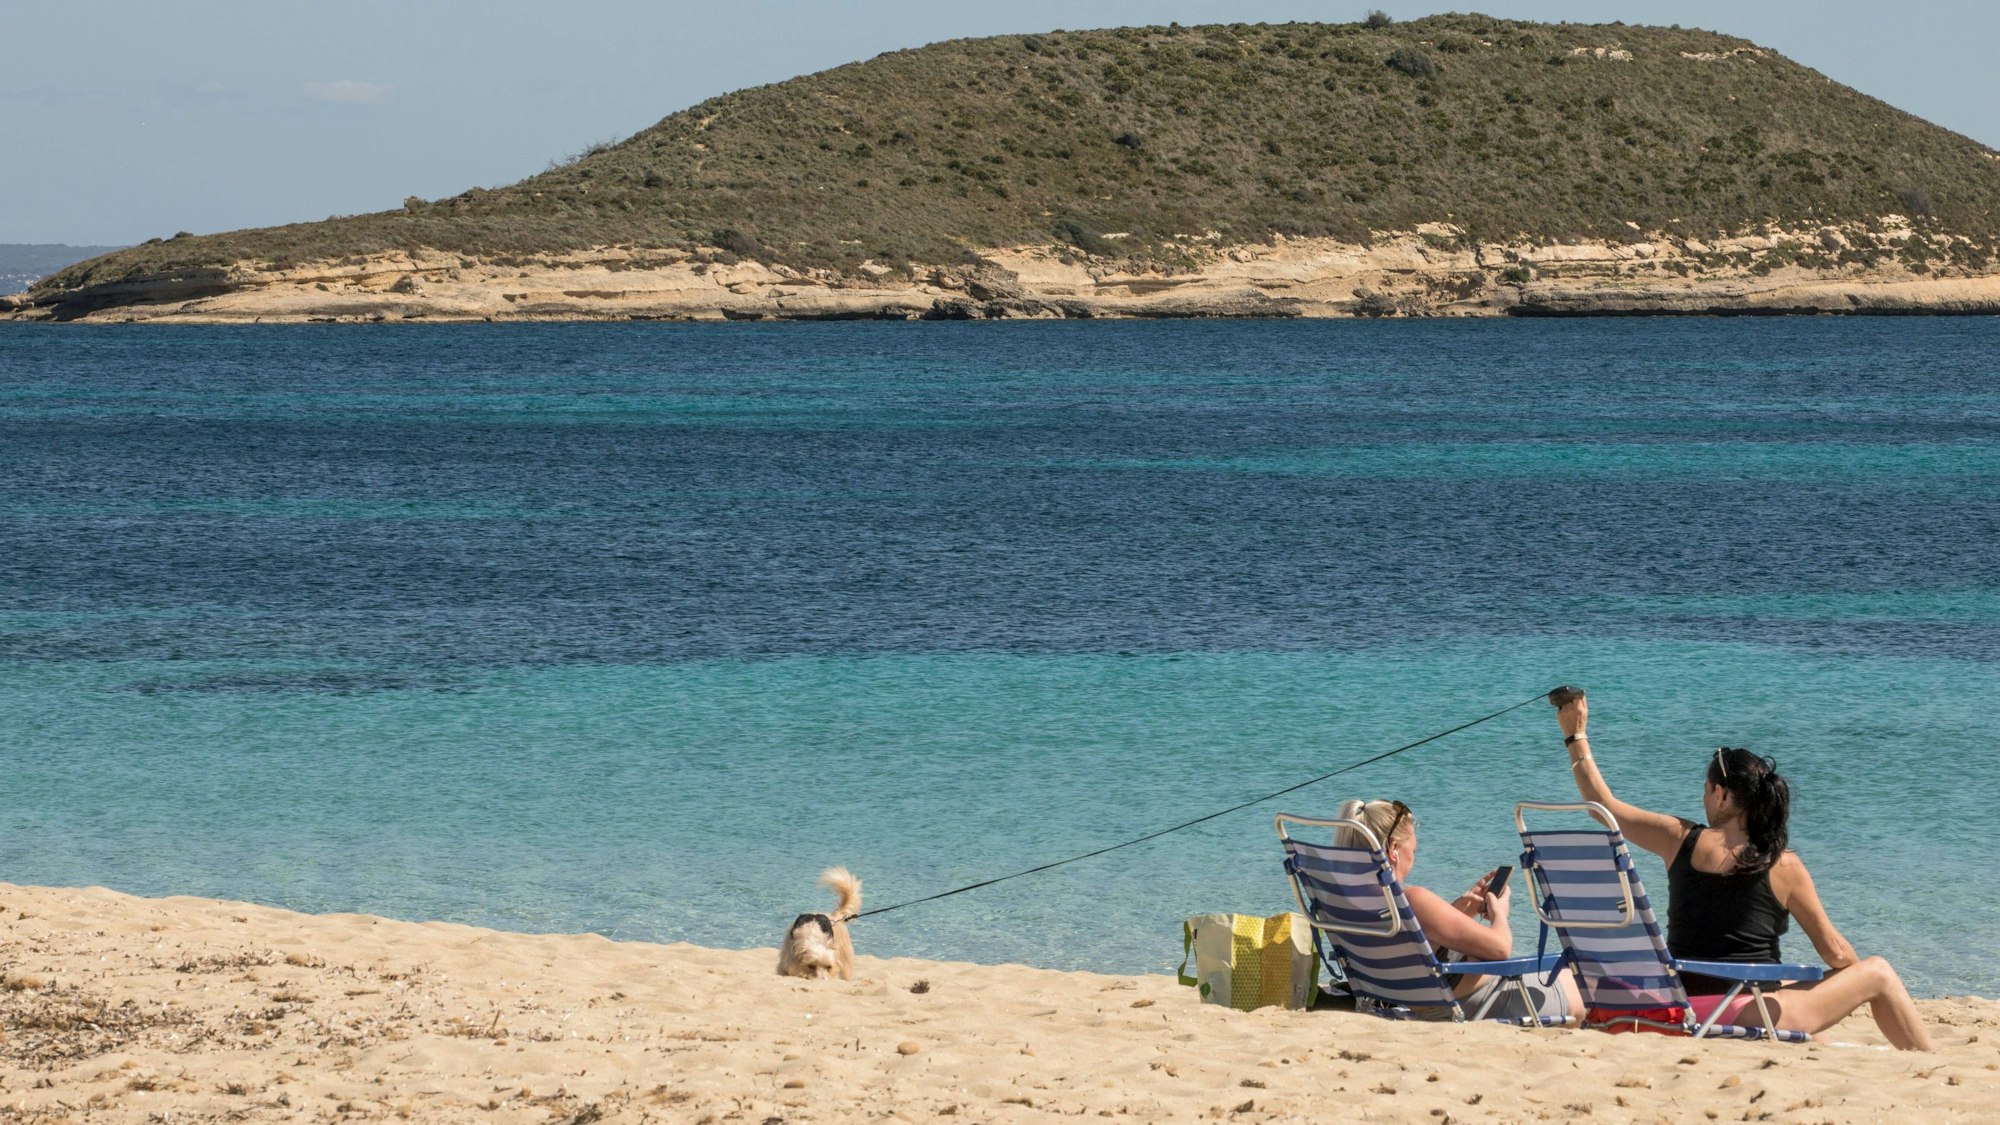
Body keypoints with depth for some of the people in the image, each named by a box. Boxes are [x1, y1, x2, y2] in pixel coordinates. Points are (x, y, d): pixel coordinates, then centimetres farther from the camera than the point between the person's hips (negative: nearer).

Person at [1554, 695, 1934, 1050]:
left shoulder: (1681, 840, 0)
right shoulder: (1783, 866, -7)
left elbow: (1604, 806, 13)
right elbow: (1834, 952, 0)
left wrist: (1576, 736, 24)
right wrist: (1861, 975, 22)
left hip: (1682, 1015, 5)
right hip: (1750, 1016, -5)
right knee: (1878, 973, 11)